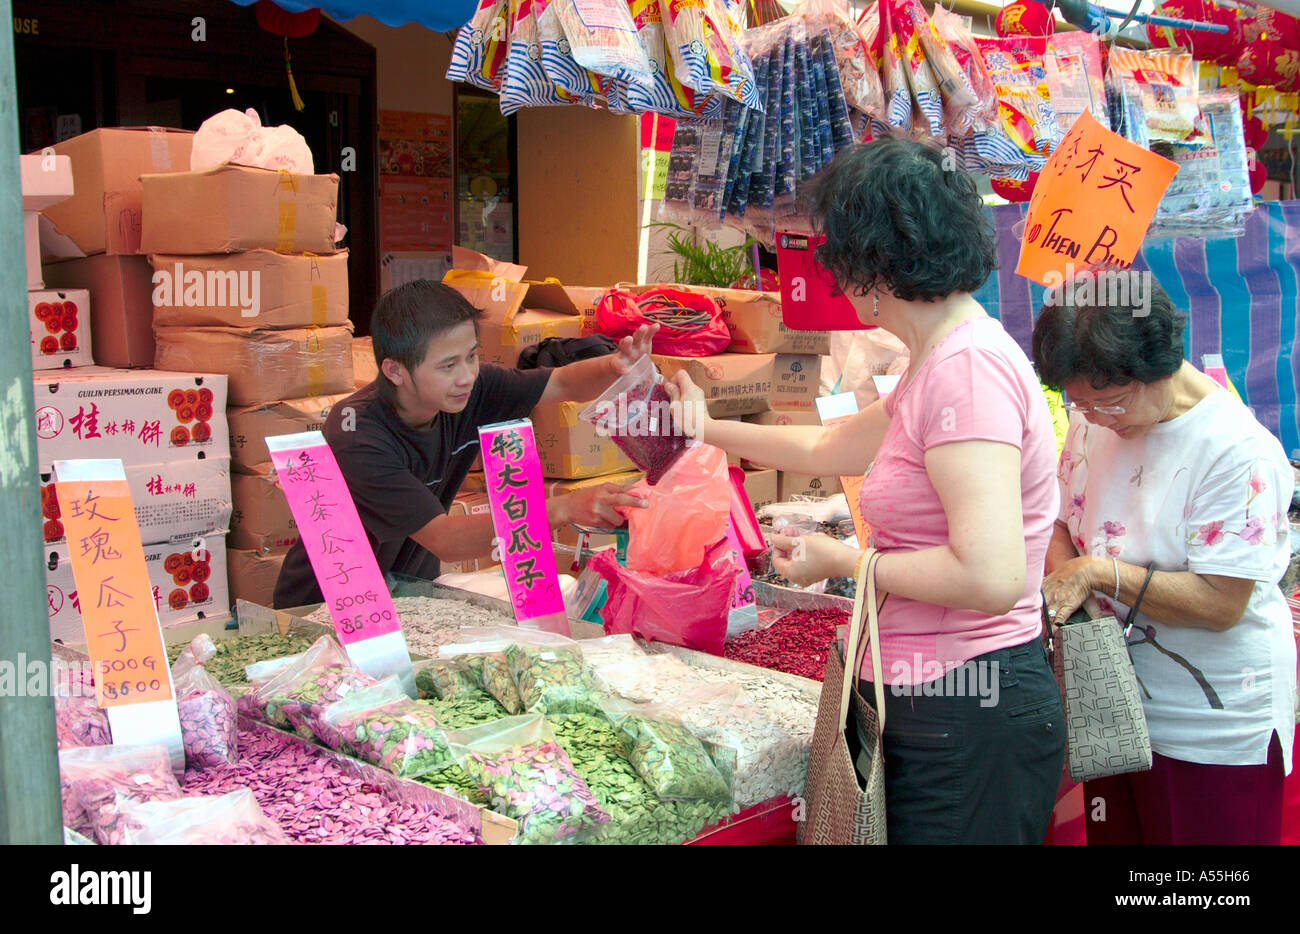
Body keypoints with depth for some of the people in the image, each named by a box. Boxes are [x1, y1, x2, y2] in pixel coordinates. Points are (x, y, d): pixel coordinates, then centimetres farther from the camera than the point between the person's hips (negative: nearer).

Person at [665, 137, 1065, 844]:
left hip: (969, 722, -10)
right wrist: (707, 428, 36)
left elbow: (991, 576, -28)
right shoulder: (943, 363, 12)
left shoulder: (966, 368, -20)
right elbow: (824, 448, 27)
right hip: (934, 705, 10)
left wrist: (845, 561, -14)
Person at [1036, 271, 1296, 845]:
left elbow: (1220, 603, -24)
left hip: (1215, 733, -6)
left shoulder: (1238, 450, -22)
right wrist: (1065, 591, -11)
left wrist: (1096, 572, -24)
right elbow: (1062, 525, 10)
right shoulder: (1092, 422, -1)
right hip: (1115, 708, 6)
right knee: (1114, 836, 17)